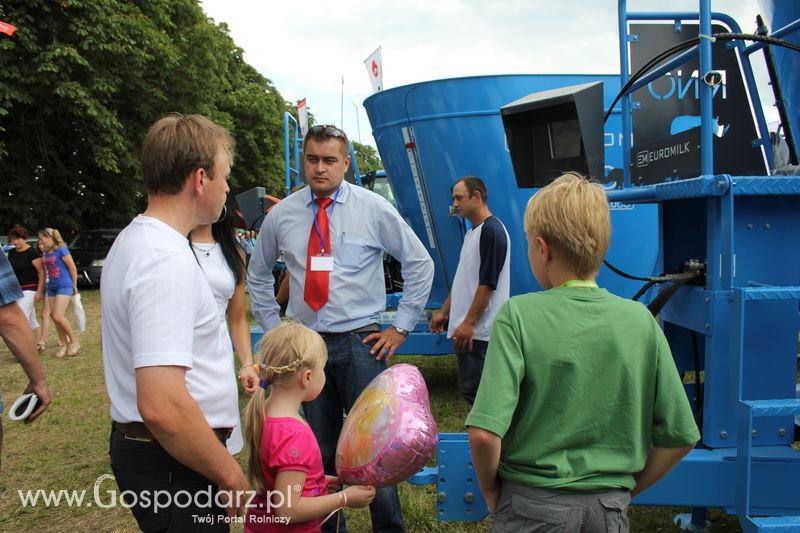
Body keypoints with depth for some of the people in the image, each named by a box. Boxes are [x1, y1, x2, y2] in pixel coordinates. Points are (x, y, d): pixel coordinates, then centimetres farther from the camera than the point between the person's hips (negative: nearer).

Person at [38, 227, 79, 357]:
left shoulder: (61, 250, -11)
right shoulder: (46, 253, 10)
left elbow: (73, 269, -8)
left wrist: (74, 286, -2)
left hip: (64, 286, -7)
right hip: (52, 287, 7)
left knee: (58, 316, -14)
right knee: (55, 318, 6)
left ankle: (74, 341, 1)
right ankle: (64, 345, 15)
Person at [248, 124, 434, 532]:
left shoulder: (374, 208, -3)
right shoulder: (281, 214, 4)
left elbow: (420, 264, 4)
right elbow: (257, 274, 19)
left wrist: (401, 327, 1)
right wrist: (272, 327, 11)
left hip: (360, 344, -2)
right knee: (319, 449, 12)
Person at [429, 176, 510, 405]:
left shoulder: (491, 230, -13)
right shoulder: (471, 233, 18)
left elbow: (488, 283, -19)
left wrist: (469, 322, -19)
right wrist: (444, 312, 21)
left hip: (479, 330, -10)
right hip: (467, 328, 10)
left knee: (471, 389, -8)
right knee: (469, 388, 14)